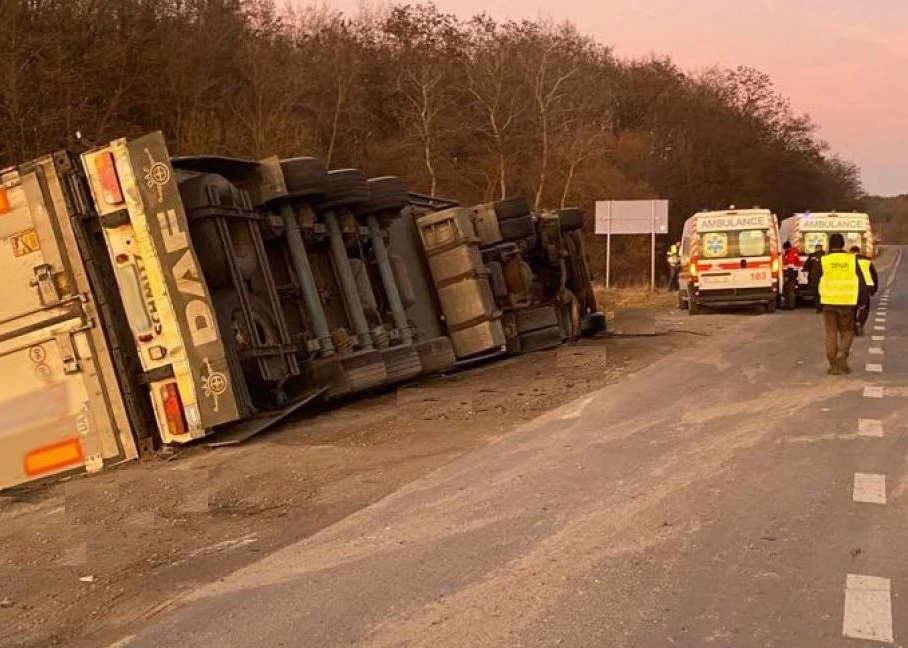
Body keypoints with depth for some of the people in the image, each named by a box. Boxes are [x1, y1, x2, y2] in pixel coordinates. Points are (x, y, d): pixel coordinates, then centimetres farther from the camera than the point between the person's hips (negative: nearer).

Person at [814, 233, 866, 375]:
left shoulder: (823, 260, -3)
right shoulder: (852, 259, 0)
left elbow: (816, 282, 1)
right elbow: (862, 282, 0)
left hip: (829, 302, 0)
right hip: (847, 302, 0)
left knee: (831, 334, 8)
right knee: (847, 333, 14)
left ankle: (833, 366, 6)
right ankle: (842, 356, -8)